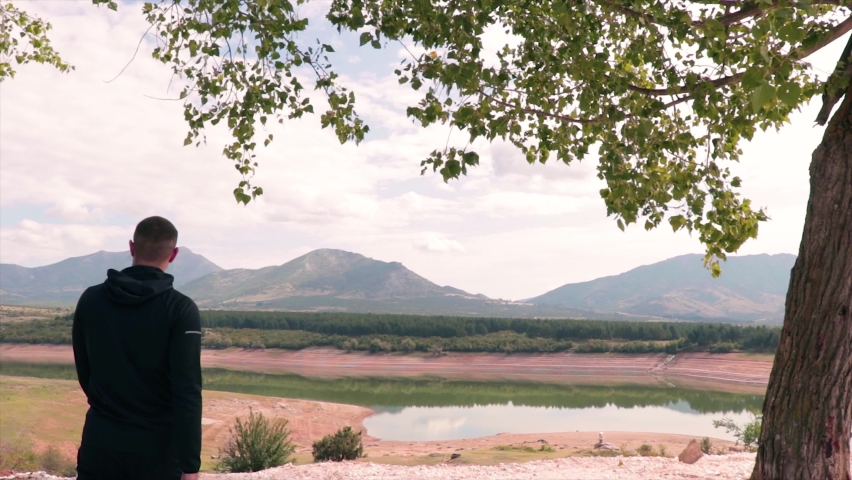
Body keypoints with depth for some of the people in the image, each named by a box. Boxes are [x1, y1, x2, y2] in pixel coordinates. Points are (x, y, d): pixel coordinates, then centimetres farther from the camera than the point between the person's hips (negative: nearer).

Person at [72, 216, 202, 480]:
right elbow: (187, 392, -18)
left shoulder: (90, 299, -1)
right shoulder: (180, 309, -14)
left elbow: (84, 371, 11)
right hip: (157, 445, -3)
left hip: (101, 441, 3)